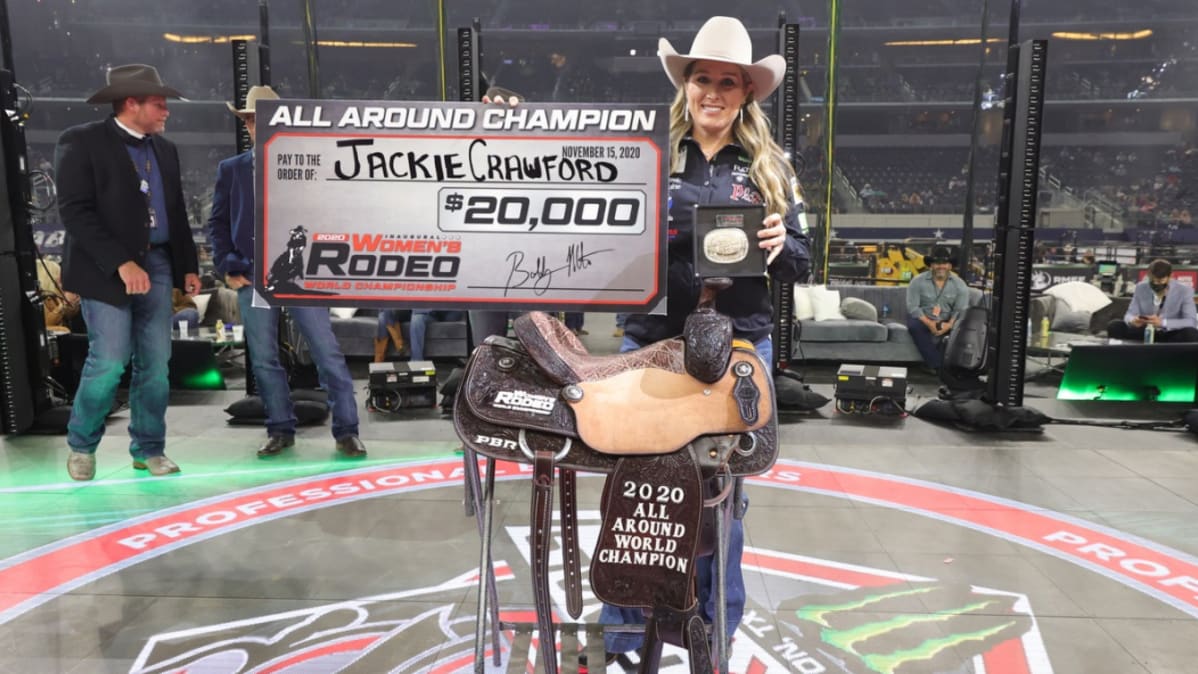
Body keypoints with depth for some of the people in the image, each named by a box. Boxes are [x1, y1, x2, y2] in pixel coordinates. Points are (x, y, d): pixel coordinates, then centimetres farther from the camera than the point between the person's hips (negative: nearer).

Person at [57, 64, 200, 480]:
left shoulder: (165, 149, 14)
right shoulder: (82, 141, -5)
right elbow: (75, 211, -13)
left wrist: (188, 266, 9)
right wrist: (121, 263, -21)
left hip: (157, 265, 6)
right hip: (105, 270, -5)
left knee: (155, 364, 5)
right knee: (109, 362, -7)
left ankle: (148, 449, 17)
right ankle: (81, 445, 16)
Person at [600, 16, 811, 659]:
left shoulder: (769, 168, 8)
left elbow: (800, 264, 8)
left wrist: (778, 246, -13)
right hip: (652, 343, -1)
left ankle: (715, 628, 31)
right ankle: (624, 631, 22)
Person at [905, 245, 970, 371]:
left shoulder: (959, 284, -4)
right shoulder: (917, 281, -9)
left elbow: (961, 310, -9)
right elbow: (912, 307, -14)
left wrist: (949, 325, -28)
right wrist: (929, 323, -26)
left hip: (947, 321, 1)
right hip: (923, 319, -1)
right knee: (914, 325, -33)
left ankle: (932, 364, -20)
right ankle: (938, 365, -30)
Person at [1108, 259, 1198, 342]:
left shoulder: (1184, 291, -7)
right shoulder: (1141, 288, 0)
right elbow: (1130, 314, -2)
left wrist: (1163, 323, -32)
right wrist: (1132, 320, -30)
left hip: (1170, 336, -1)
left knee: (1191, 333, -35)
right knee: (1114, 326, -21)